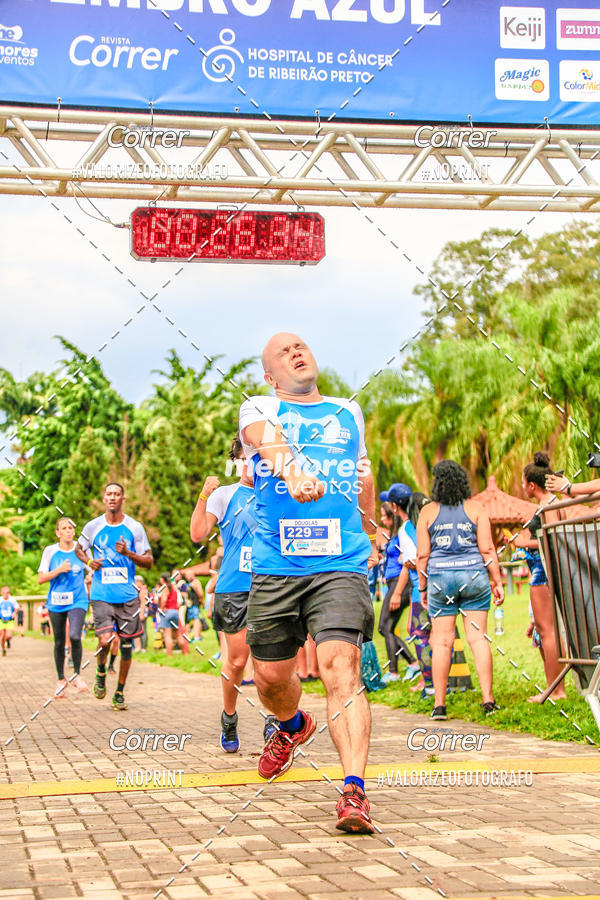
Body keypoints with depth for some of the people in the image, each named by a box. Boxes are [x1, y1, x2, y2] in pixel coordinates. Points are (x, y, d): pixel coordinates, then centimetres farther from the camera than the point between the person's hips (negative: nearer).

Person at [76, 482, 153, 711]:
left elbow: (149, 561, 4)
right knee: (105, 640, -16)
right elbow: (78, 548, 21)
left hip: (128, 595, 1)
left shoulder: (135, 528, 2)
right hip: (102, 595, -1)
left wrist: (128, 553, -15)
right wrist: (89, 562, -1)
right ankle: (101, 673, 16)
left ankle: (119, 692, 20)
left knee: (126, 645, 3)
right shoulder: (93, 527, 3)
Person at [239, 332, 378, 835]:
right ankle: (292, 727, 44)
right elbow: (268, 440, -20)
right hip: (275, 566, 0)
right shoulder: (259, 410, 6)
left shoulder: (349, 412, 17)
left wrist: (370, 539, 43)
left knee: (341, 665, -18)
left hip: (341, 566, 0)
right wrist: (292, 472, -43)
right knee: (271, 675, 9)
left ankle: (355, 790, -21)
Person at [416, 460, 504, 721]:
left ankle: (439, 704, 2)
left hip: (440, 578, 0)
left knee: (442, 641, 2)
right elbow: (487, 549, -1)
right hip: (474, 576, 0)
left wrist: (422, 587, 10)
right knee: (478, 638, 3)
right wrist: (498, 582, 5)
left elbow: (422, 555, 2)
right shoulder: (475, 509, 3)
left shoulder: (428, 512, 3)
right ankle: (487, 698, -2)